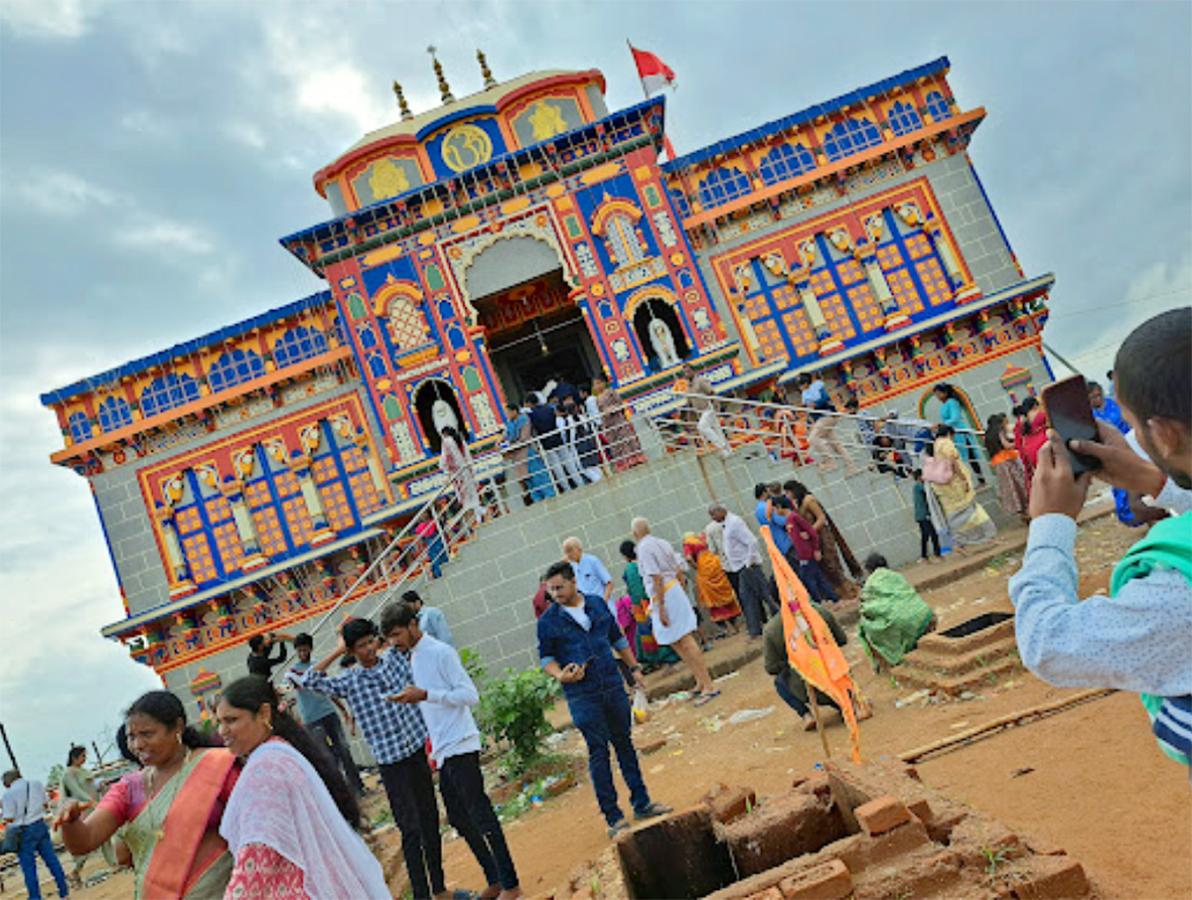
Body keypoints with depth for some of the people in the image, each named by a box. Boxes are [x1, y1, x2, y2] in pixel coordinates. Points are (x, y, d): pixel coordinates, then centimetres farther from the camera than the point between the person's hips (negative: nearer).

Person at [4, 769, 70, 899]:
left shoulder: (9, 793, -14)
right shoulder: (37, 784, 2)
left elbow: (9, 819, -13)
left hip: (23, 831, -5)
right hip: (40, 825, 5)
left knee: (28, 867, 7)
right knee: (51, 859, 14)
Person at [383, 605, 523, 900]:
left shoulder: (441, 652, -13)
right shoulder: (413, 658, 13)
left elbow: (470, 695, -18)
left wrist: (424, 695, -23)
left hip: (460, 747, -9)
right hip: (442, 751, 9)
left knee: (480, 815, -3)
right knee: (459, 819, 13)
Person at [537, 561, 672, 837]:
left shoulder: (598, 605, 5)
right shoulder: (548, 621, -5)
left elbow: (617, 639, 16)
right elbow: (545, 658, 1)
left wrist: (634, 667, 14)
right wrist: (560, 675, -18)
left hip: (613, 686, 4)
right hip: (582, 696, -4)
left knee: (624, 744, 13)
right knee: (598, 752, -1)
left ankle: (642, 803, 26)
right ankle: (613, 818, 8)